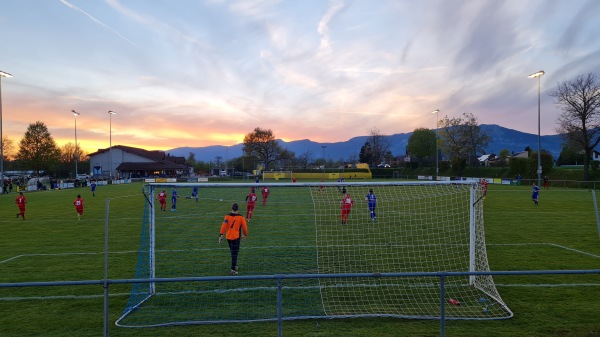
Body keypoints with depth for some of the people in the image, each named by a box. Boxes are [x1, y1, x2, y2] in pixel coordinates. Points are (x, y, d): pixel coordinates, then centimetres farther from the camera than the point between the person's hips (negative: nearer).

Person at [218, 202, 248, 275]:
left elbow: (223, 226, -11)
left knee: (233, 252, 21)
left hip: (228, 236, 3)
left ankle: (235, 265, 34)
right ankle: (233, 269, -4)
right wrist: (245, 235, 17)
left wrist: (221, 235, -7)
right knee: (234, 253, 0)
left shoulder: (227, 216, -5)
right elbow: (244, 227, 1)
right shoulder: (241, 217, -7)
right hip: (236, 237, -3)